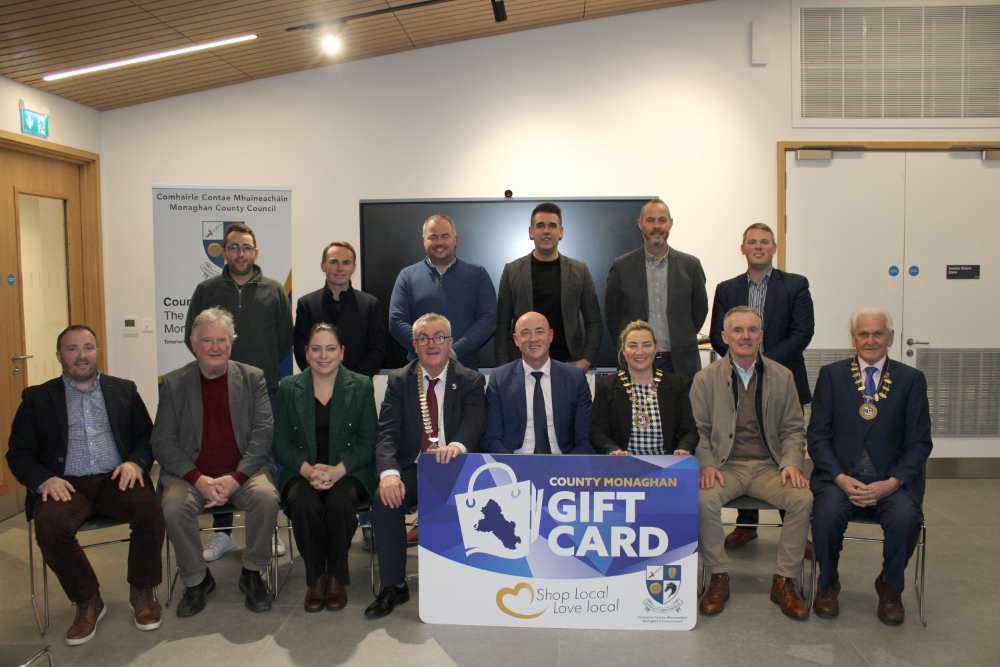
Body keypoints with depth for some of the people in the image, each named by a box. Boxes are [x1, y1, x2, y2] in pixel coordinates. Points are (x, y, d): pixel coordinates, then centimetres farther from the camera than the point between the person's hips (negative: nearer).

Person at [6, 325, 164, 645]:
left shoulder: (123, 390, 15)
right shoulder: (37, 398, 12)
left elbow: (148, 436, 12)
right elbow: (18, 453, 7)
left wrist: (135, 463, -10)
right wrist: (45, 479, -13)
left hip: (116, 479, 0)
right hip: (66, 484, 0)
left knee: (150, 510, -30)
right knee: (50, 527, -32)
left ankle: (141, 590, -5)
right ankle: (87, 600, -7)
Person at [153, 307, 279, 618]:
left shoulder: (252, 378, 6)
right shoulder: (173, 383, 5)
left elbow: (263, 431, -2)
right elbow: (163, 442, 1)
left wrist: (235, 479, -15)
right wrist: (199, 480, -15)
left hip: (242, 472, 0)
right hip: (190, 473, 1)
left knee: (266, 498, -28)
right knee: (173, 507, -28)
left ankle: (252, 574, -4)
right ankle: (196, 580, -4)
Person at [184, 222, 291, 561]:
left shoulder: (274, 291, 3)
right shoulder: (207, 291, 4)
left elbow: (285, 338, 7)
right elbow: (192, 336, 10)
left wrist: (267, 369, 5)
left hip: (264, 391, 0)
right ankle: (221, 531, 19)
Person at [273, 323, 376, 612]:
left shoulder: (361, 386, 5)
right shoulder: (288, 388, 8)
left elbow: (367, 442, 0)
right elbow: (281, 444, 4)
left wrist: (337, 470, -16)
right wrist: (307, 469, -15)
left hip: (348, 472, -1)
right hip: (301, 472, 1)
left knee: (340, 502, -33)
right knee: (304, 502, -32)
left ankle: (337, 577, -9)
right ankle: (315, 577, -10)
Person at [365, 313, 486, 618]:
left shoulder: (470, 381, 6)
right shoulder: (398, 381, 8)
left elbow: (474, 424, -13)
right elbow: (386, 433, -4)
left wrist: (458, 445, -38)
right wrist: (389, 472, -25)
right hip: (411, 469, 1)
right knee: (384, 498, -28)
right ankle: (393, 586, -12)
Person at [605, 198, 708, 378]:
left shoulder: (690, 265, 3)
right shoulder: (622, 266, 0)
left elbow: (700, 309, 12)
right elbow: (612, 313, 8)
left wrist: (683, 342, 11)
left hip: (681, 363, 1)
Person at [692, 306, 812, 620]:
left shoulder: (782, 377, 8)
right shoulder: (706, 379, 4)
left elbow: (793, 429, 11)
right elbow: (698, 429, 4)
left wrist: (791, 463, -7)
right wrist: (707, 465, -13)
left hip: (768, 466, 2)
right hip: (725, 466, -1)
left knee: (803, 498, -26)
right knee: (704, 499, -31)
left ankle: (784, 581, -9)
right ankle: (719, 577, -10)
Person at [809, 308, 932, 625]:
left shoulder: (911, 379, 6)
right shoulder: (832, 375, 5)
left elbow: (919, 443, 3)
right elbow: (818, 436, 2)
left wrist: (892, 483, -13)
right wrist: (841, 478, -13)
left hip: (892, 479, 1)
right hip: (840, 475, 0)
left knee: (906, 517, -29)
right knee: (827, 513, -30)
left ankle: (890, 587, 2)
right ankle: (827, 584, 0)